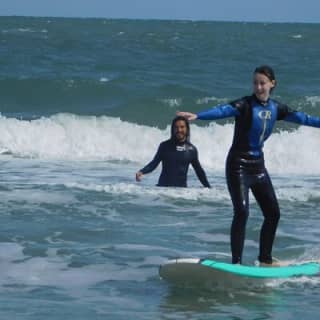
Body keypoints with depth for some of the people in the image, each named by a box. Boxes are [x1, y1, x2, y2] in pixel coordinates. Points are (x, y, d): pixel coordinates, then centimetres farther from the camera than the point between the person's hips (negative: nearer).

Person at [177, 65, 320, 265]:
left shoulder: (276, 108, 6)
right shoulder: (245, 105, -13)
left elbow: (302, 118, 15)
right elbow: (223, 110, -30)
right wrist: (197, 116, -47)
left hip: (258, 165, 7)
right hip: (239, 165, -7)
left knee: (273, 213, 9)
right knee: (242, 212, -16)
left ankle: (265, 259, 22)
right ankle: (236, 262, -15)